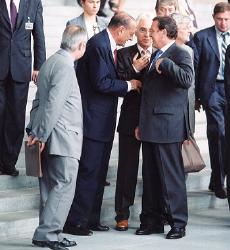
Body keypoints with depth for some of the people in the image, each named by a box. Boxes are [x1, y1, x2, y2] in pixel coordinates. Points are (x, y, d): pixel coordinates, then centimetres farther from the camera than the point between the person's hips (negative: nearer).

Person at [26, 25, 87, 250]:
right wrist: (41, 134, -16)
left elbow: (39, 100, 21)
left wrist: (34, 129, 20)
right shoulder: (64, 66, -14)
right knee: (64, 186, -8)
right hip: (62, 138, -10)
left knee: (51, 188, 10)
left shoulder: (51, 62, 17)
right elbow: (53, 103, -19)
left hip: (50, 138, 10)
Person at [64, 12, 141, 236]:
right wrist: (128, 85, -10)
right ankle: (74, 222, -2)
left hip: (103, 121, 10)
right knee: (88, 171, -7)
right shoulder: (98, 44, -16)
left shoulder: (109, 46, 14)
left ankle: (91, 219, 21)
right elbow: (101, 83, -21)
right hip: (94, 120, -10)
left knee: (99, 172, 14)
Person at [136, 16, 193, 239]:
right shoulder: (156, 56, 19)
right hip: (150, 127, 9)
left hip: (167, 126, -9)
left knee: (171, 177, -4)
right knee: (150, 177, 12)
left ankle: (178, 223, 4)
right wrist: (141, 124, 22)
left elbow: (187, 79, -27)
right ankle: (152, 221, 19)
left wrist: (165, 63, -21)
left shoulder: (180, 55, -7)